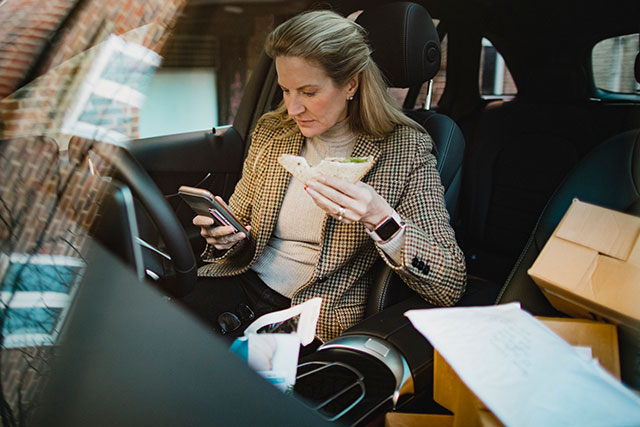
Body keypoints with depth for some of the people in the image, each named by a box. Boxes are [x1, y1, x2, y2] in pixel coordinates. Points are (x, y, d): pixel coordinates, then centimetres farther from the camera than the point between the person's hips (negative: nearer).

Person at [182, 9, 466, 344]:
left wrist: (380, 218, -29)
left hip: (314, 316, -4)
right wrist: (225, 238, -10)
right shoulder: (271, 131, 4)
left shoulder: (404, 150, -9)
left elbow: (450, 287, -13)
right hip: (244, 280, 5)